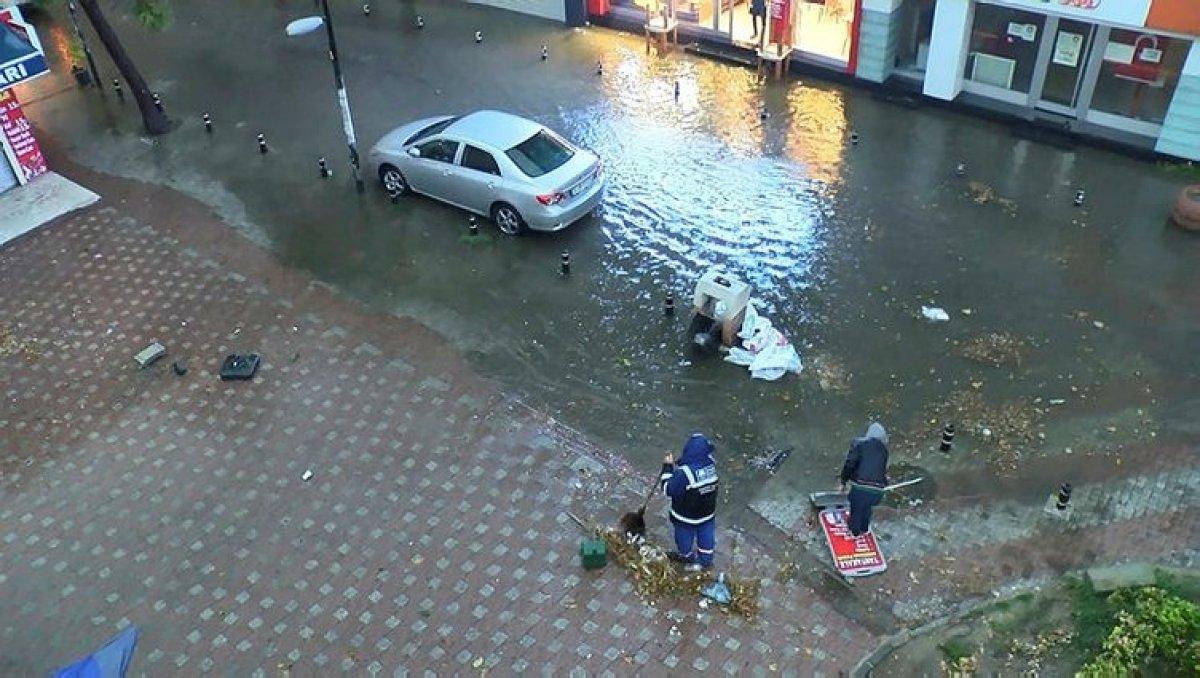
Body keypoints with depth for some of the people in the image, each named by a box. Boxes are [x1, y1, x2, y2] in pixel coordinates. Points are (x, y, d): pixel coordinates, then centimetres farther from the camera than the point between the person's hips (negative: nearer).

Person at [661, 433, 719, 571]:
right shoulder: (710, 463, -18)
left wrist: (667, 467, -19)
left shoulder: (684, 473, -38)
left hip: (686, 515, -5)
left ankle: (686, 557, 49)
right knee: (706, 534, 26)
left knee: (685, 534, 24)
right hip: (708, 512, 5)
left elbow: (669, 489, -24)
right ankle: (706, 560, 46)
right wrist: (676, 465, -6)